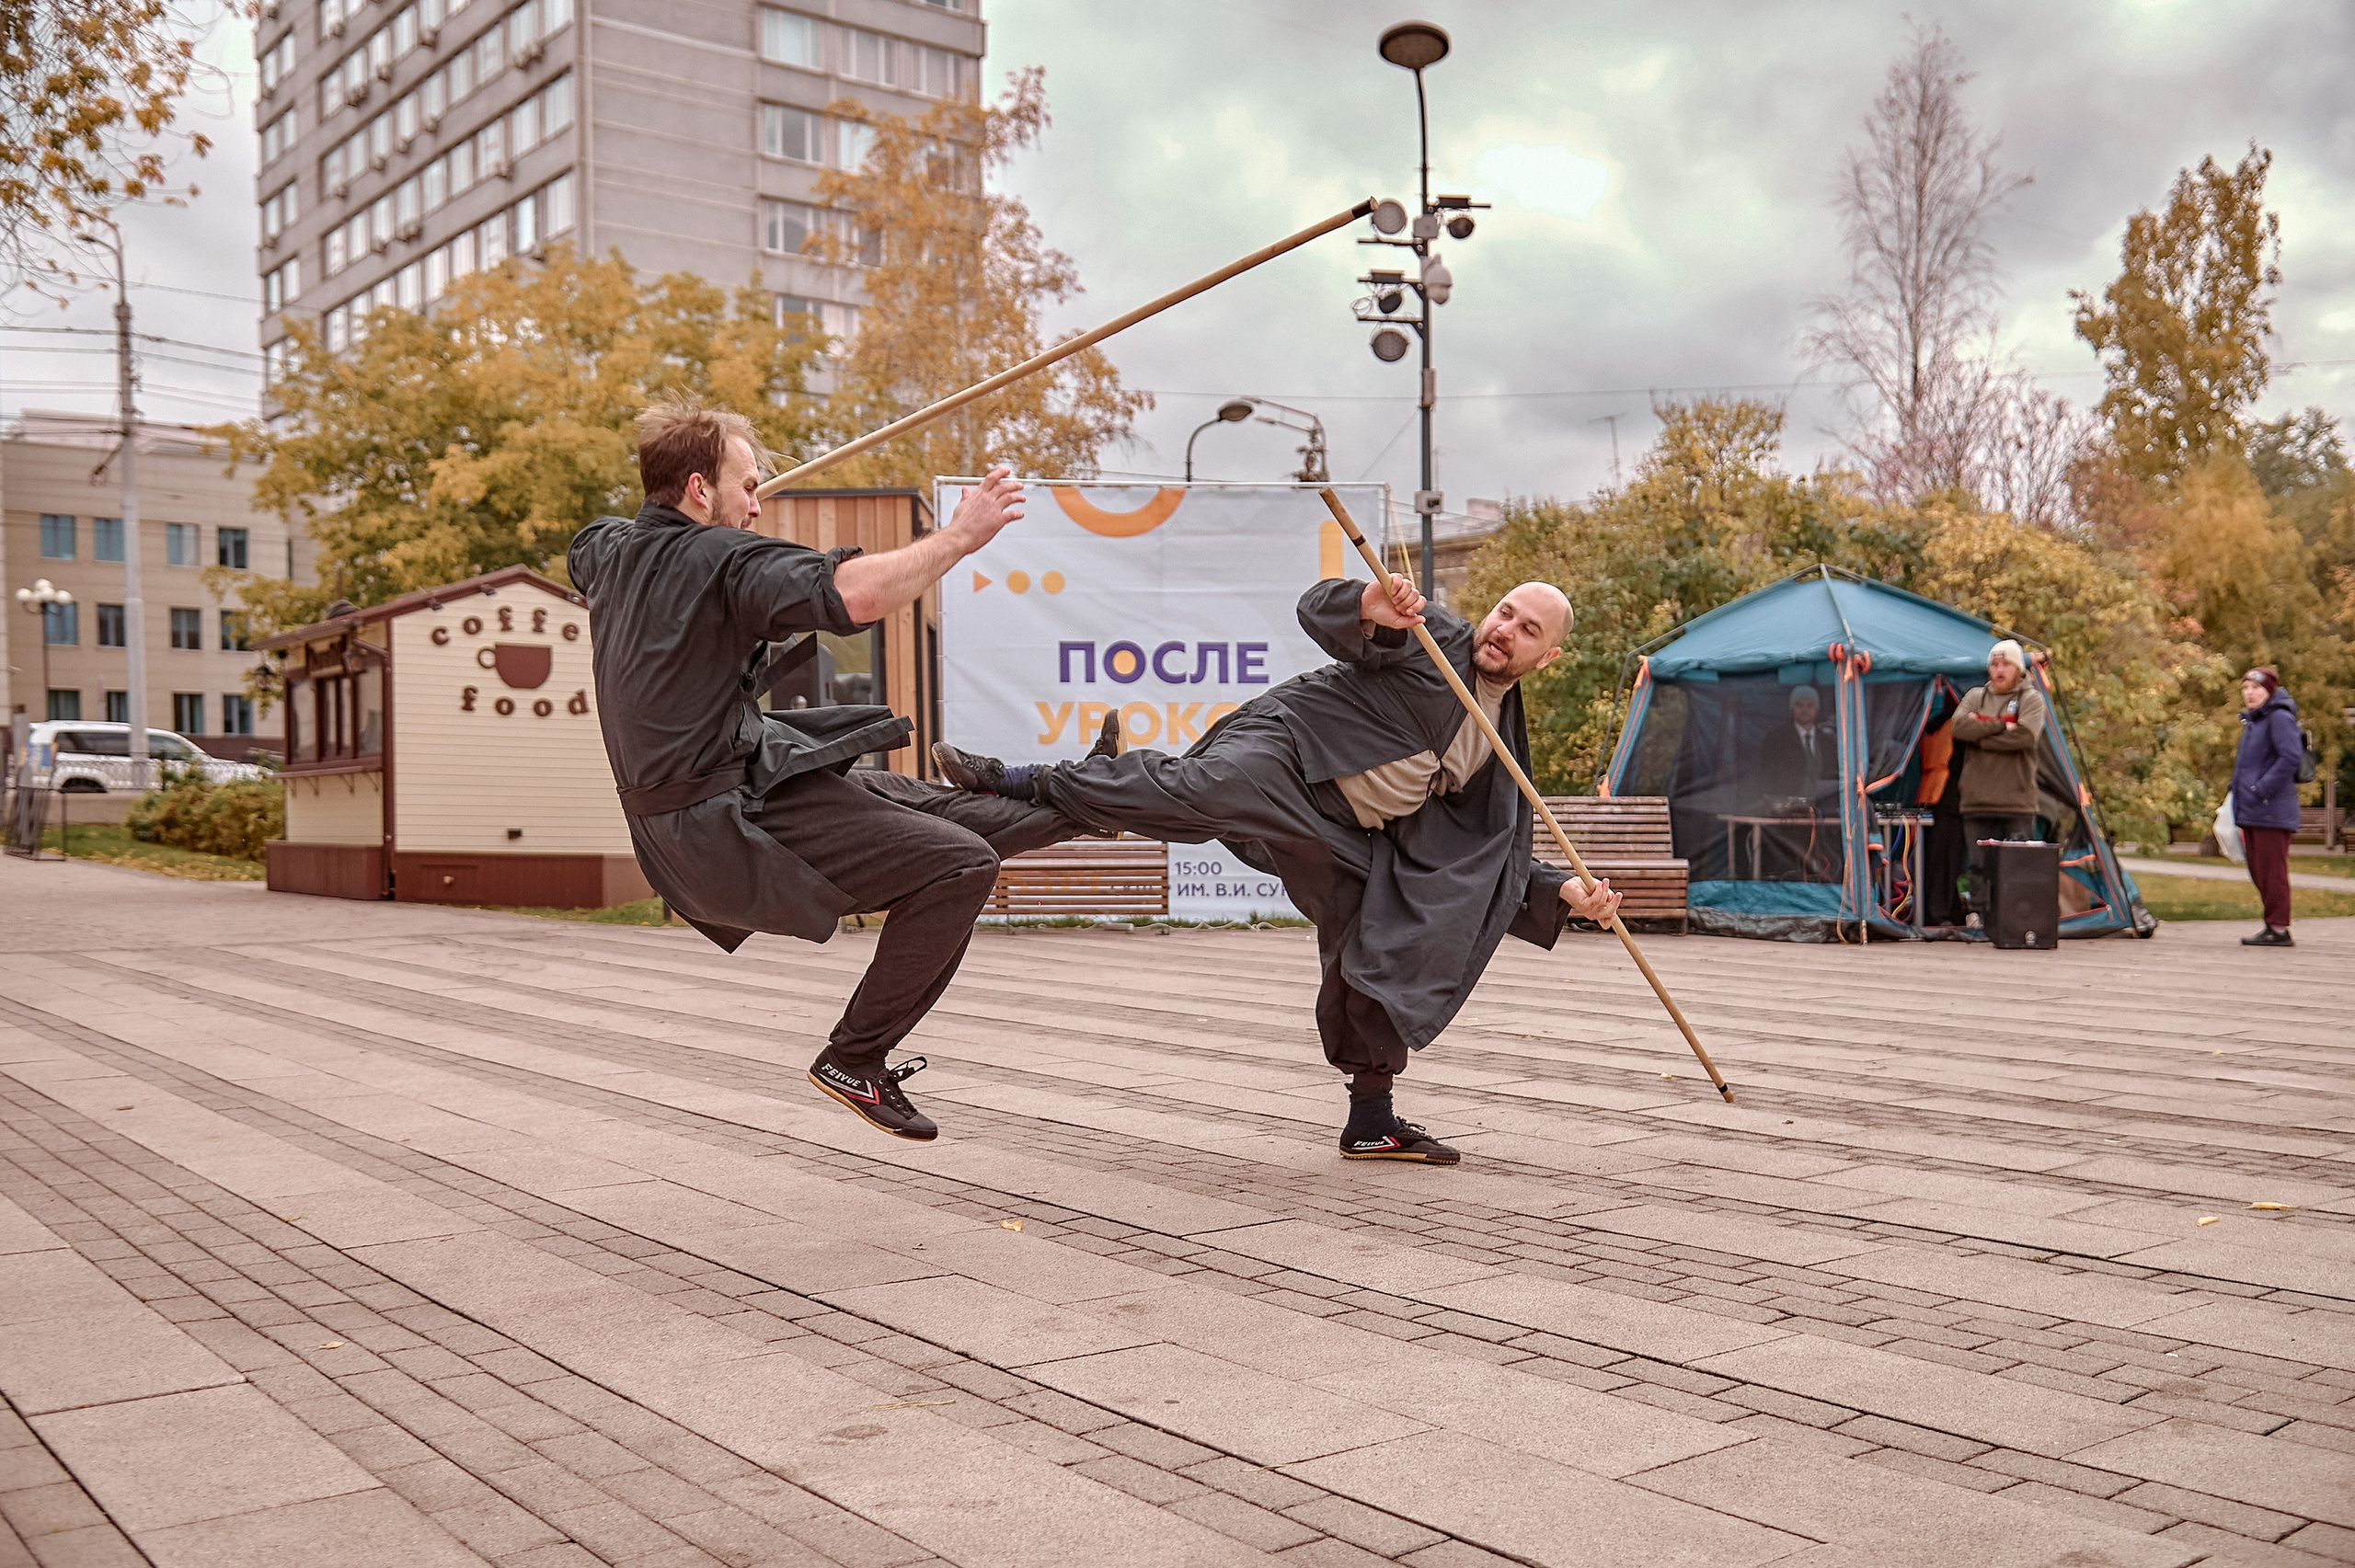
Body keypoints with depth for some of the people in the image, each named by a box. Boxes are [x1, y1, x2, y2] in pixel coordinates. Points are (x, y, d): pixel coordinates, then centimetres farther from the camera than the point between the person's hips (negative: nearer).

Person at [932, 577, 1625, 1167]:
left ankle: (1372, 1123, 24)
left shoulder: (1501, 745, 16)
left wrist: (1567, 893, 6)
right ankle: (1018, 784, -37)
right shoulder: (1431, 636, 1)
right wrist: (1373, 606, -32)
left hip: (1342, 841, 6)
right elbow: (1319, 609, -9)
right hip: (1289, 747, -6)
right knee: (1200, 790, -37)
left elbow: (1496, 854, 20)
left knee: (1381, 967, 6)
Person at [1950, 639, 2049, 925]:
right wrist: (1999, 726, -12)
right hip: (1977, 803, 3)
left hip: (2017, 805, -3)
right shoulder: (1975, 696, 13)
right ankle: (1978, 917, 9)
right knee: (1979, 866, 4)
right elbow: (1959, 727, -6)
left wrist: (1980, 736, -9)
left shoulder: (2031, 699, 3)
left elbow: (2025, 736, -16)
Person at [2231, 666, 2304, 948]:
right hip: (2251, 812, 10)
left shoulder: (2279, 718, -10)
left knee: (2272, 870, -6)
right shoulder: (2252, 721, 19)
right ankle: (2274, 925, 19)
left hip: (2271, 810, -10)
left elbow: (2291, 756, -23)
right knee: (2258, 871, 13)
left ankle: (2278, 929, -2)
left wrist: (2262, 789, -23)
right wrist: (2239, 797, 17)